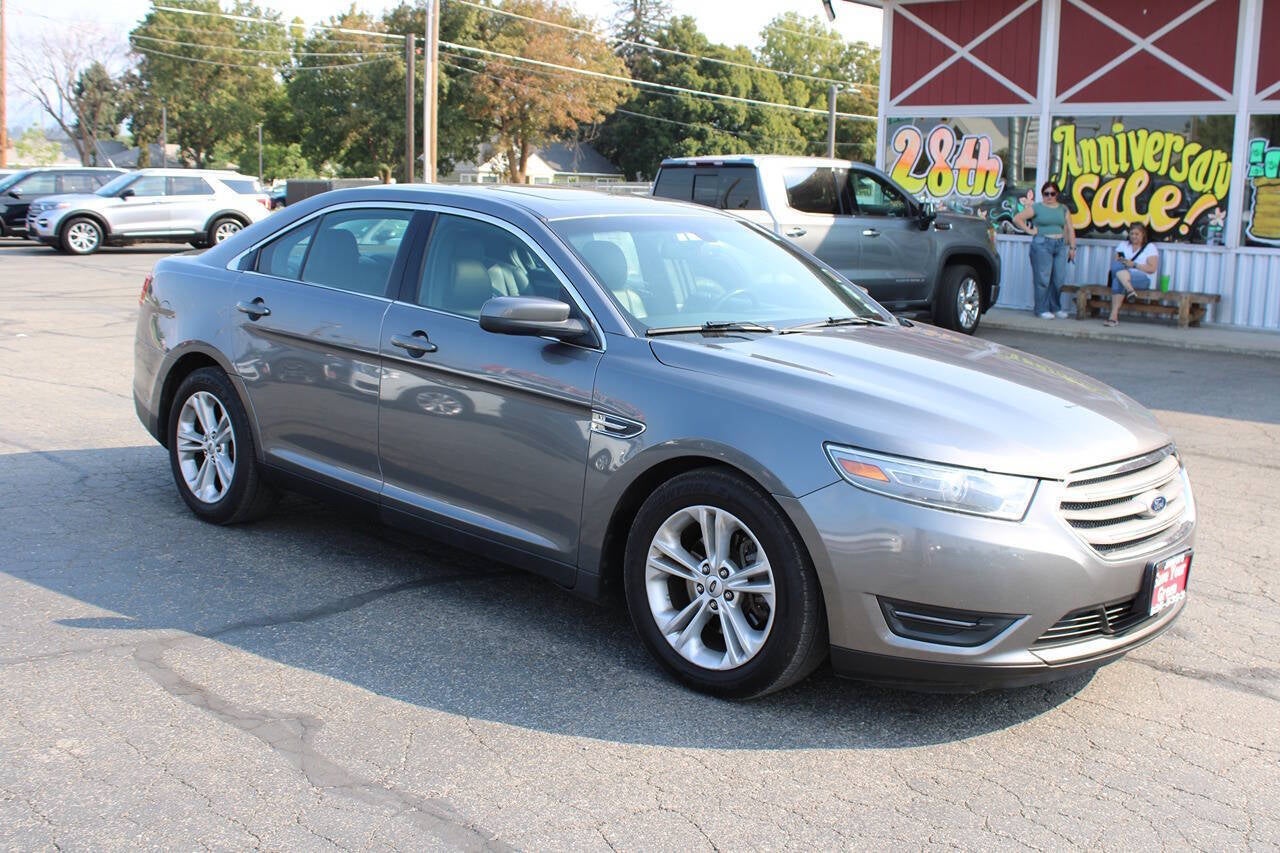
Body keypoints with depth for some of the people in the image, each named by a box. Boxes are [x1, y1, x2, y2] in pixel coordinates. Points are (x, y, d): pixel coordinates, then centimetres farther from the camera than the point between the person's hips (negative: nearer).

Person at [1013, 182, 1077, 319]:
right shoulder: (1036, 207, 4)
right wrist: (1029, 230, -4)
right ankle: (1042, 309, 1)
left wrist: (1072, 247, 8)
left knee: (1059, 279, 2)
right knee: (1043, 279, -6)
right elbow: (1017, 218, -1)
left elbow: (1070, 229, 15)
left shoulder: (1063, 209, 16)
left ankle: (1056, 308, 14)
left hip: (1061, 245, 4)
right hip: (1042, 245, -4)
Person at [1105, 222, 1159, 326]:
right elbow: (1113, 262, 12)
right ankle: (1130, 290, -48)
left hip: (1142, 279, -4)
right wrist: (1121, 263, -12)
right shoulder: (1123, 245, 21)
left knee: (1118, 280, -36)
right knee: (1116, 265, -30)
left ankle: (1114, 316, -43)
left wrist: (1134, 265, -14)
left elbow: (1152, 269, -4)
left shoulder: (1150, 248, 9)